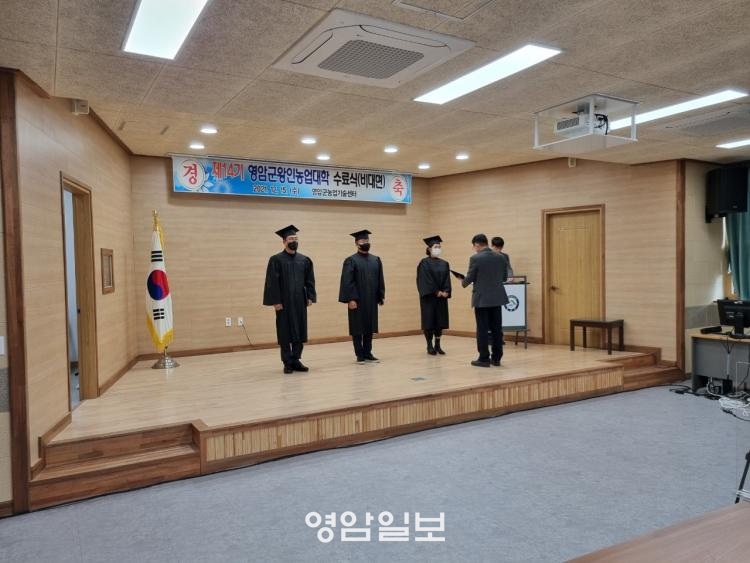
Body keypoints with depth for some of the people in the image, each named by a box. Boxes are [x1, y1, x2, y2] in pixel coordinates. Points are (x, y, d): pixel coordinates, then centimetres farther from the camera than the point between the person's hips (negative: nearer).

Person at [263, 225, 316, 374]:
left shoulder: (305, 260, 8)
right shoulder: (276, 260, -4)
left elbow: (310, 280, 8)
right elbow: (272, 282, -8)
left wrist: (310, 297, -2)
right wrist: (276, 301, -14)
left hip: (300, 302, 4)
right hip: (284, 302, -4)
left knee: (300, 331, 6)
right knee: (285, 332, 2)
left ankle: (296, 360, 17)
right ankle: (288, 362, 12)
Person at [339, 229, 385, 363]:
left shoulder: (376, 260, 10)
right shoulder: (351, 261, -6)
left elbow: (380, 280, 11)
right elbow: (347, 281, -12)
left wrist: (381, 296, 5)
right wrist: (350, 299, -18)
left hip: (371, 300, 5)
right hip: (357, 300, -5)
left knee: (370, 327, 10)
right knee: (358, 328, 2)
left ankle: (368, 353, 19)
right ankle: (360, 355, 11)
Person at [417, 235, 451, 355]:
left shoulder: (444, 264, 11)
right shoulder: (424, 263, -5)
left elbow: (447, 280, 5)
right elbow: (425, 280, -12)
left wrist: (446, 292, -11)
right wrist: (436, 291, -16)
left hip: (442, 297, 5)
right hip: (429, 296, -5)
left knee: (440, 320, 6)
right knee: (429, 320, -1)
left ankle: (438, 345, 14)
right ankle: (429, 346, 7)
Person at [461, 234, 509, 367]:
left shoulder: (475, 258, -12)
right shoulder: (501, 257, 4)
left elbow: (469, 278, -8)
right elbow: (504, 277, 11)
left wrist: (463, 282, 14)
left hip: (481, 298, -5)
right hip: (497, 297, 5)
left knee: (482, 329, 2)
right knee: (497, 328, 9)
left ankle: (484, 359, 6)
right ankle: (496, 358, 15)